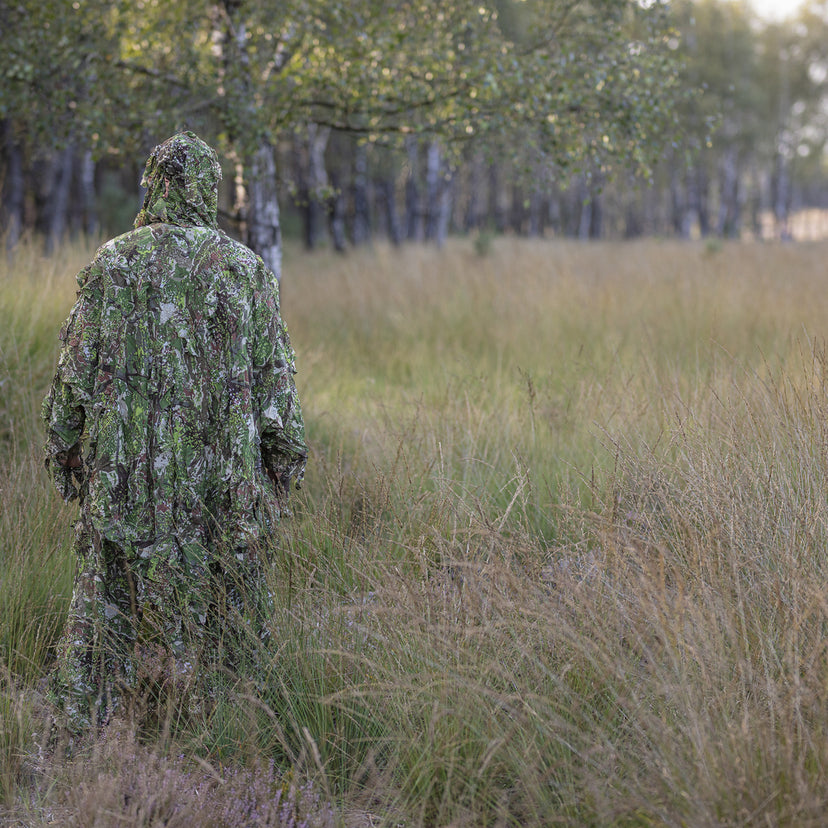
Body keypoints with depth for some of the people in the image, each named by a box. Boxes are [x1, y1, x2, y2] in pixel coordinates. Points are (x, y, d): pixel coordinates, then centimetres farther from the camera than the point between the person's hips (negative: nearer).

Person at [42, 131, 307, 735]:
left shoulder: (113, 263, -1)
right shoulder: (245, 267, 0)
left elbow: (77, 367, 0)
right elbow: (274, 372, 0)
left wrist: (63, 446, 9)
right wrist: (286, 456, 7)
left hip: (126, 468, 0)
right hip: (223, 471, 1)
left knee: (108, 595, 6)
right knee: (226, 589, 12)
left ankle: (86, 727, 6)